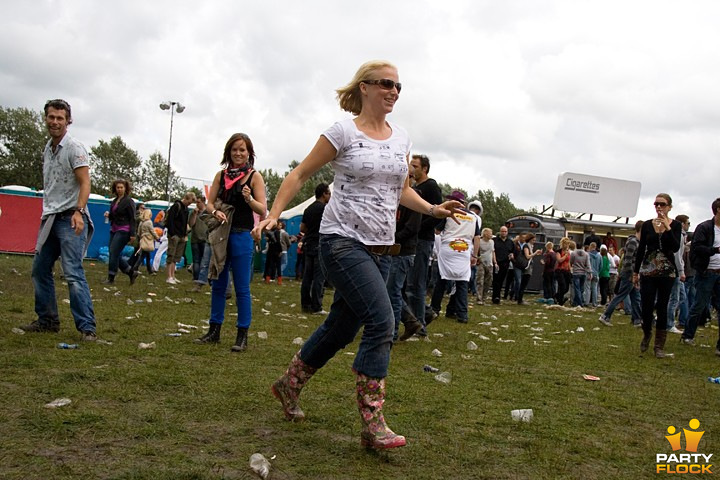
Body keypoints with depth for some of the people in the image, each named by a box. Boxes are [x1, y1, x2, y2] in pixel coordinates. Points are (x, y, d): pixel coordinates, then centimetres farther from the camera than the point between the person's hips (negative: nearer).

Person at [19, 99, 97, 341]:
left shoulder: (74, 148, -8)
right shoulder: (47, 148, 16)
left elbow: (84, 183, -16)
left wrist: (78, 212, -28)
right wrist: (46, 214, 15)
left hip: (70, 219, -8)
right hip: (50, 218, 8)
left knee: (73, 273, -14)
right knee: (39, 270, 11)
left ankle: (87, 327, -12)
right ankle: (47, 320, 23)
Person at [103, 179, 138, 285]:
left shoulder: (129, 201, -6)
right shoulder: (114, 201, 15)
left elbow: (132, 218, -10)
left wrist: (132, 234, -16)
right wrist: (108, 215, 2)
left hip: (123, 231, -8)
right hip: (114, 230, 8)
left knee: (114, 252, -12)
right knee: (115, 254, 6)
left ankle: (111, 278, -5)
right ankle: (132, 272, 18)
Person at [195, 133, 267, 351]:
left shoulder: (254, 176, -2)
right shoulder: (221, 175, 10)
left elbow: (262, 210, -8)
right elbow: (210, 203, 10)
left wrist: (249, 199, -27)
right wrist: (215, 212, -12)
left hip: (242, 236, -5)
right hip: (221, 235, 5)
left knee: (242, 288, -1)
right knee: (218, 285, 12)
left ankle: (242, 335, 6)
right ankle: (214, 330, 23)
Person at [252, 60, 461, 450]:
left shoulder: (401, 138, 12)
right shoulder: (343, 132, -6)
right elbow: (300, 174, -2)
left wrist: (432, 210, 6)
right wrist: (274, 214, -13)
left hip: (380, 248, 7)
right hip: (343, 241, -7)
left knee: (342, 327, 14)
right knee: (381, 322, -19)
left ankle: (289, 385, 36)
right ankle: (372, 424, -11)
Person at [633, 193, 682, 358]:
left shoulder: (675, 225, 0)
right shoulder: (647, 225, 4)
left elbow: (675, 247, -14)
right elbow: (641, 249, 7)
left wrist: (667, 228, -22)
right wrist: (635, 272, 7)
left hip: (667, 272, -1)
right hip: (647, 271, 1)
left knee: (662, 308, 2)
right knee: (646, 306, -2)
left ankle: (659, 346, 10)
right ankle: (647, 334, 27)